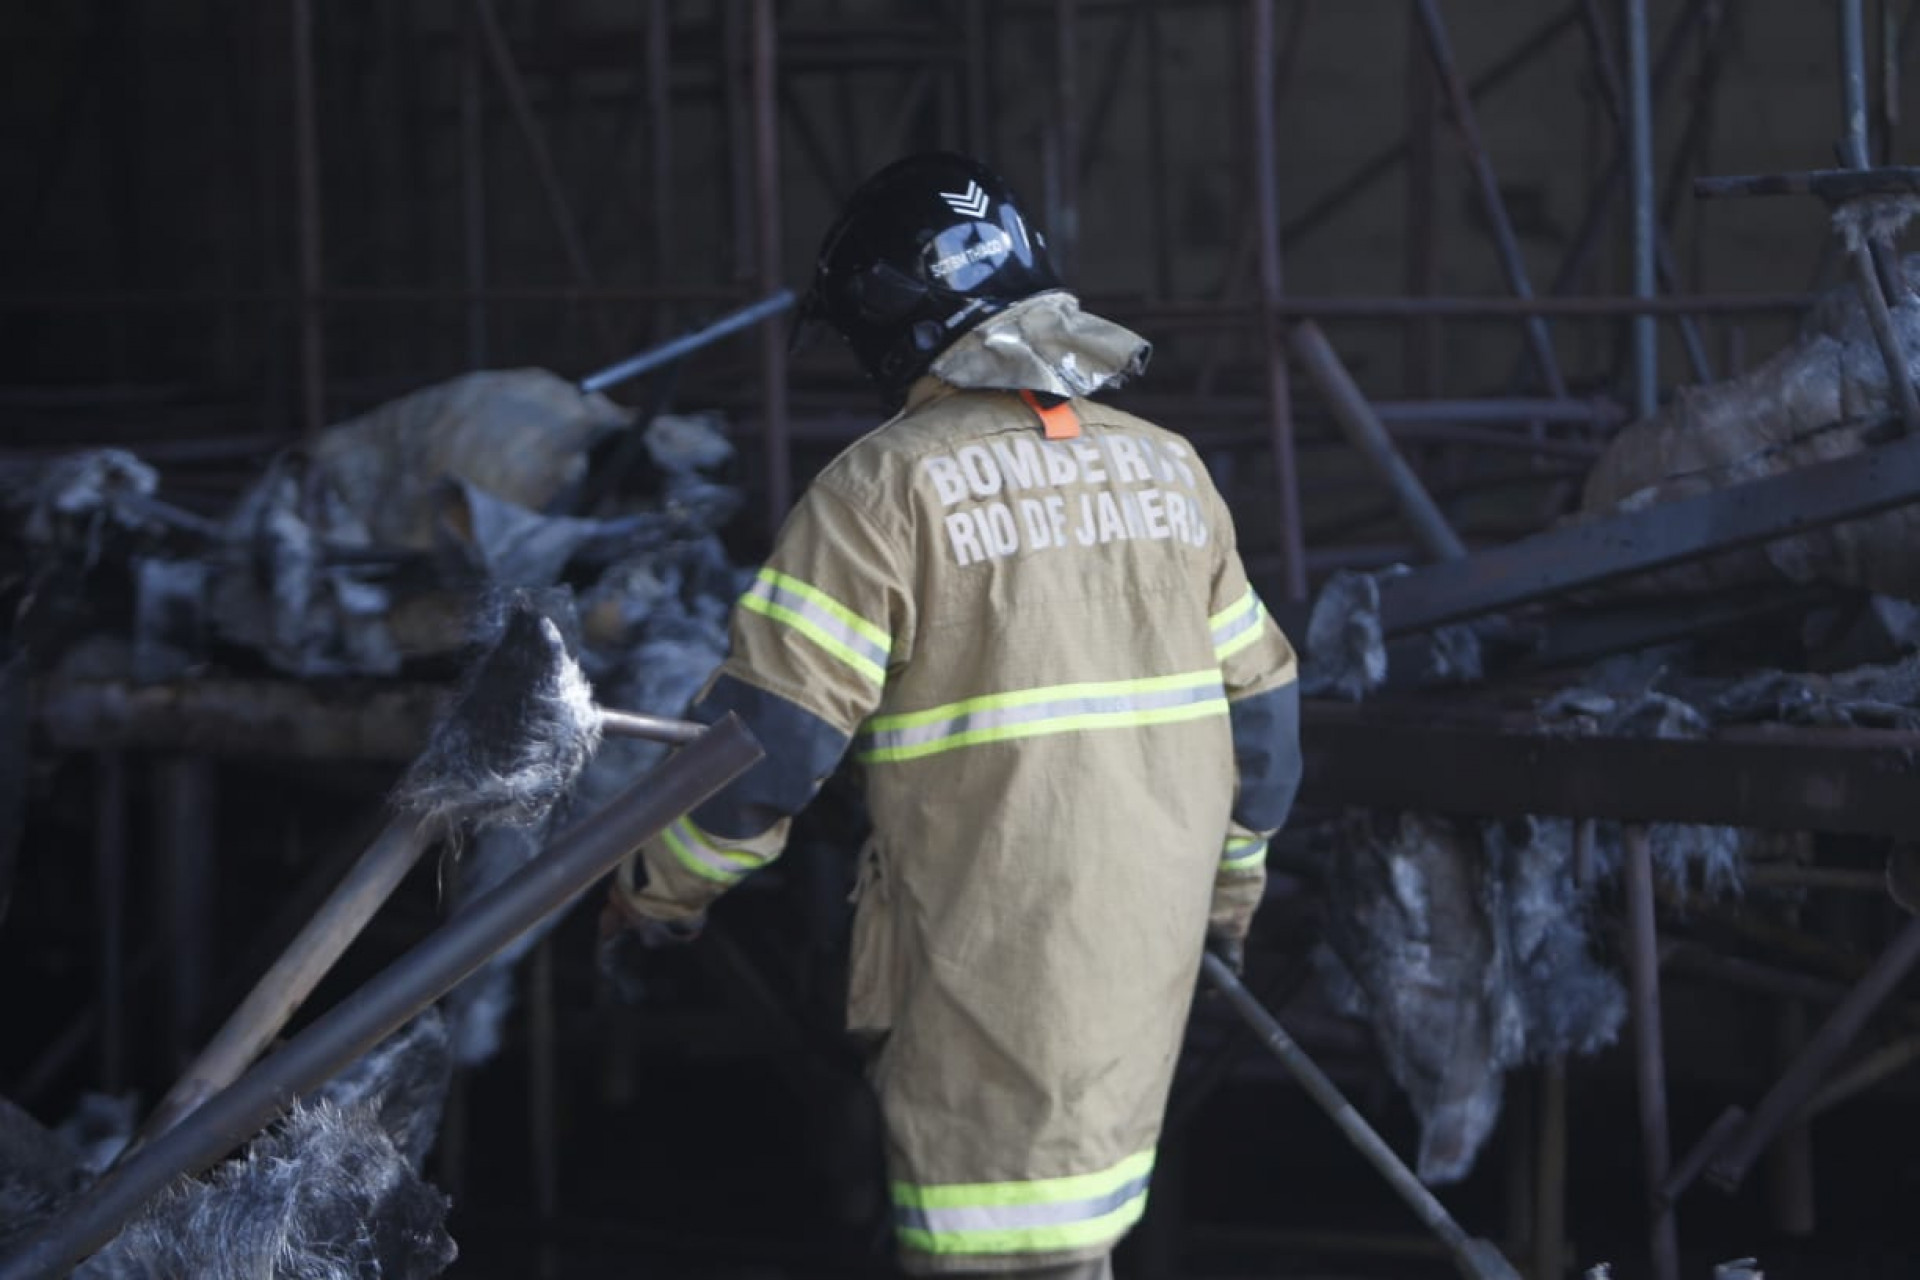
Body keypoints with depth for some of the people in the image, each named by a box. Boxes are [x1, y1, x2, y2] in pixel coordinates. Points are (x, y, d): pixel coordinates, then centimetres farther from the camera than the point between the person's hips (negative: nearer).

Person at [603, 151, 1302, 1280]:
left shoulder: (885, 487, -10)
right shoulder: (1168, 467, 10)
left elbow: (772, 733, -13)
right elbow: (1260, 702, 17)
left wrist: (661, 885, 3)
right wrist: (1233, 871, 33)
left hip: (996, 948, -7)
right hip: (1153, 925, 7)